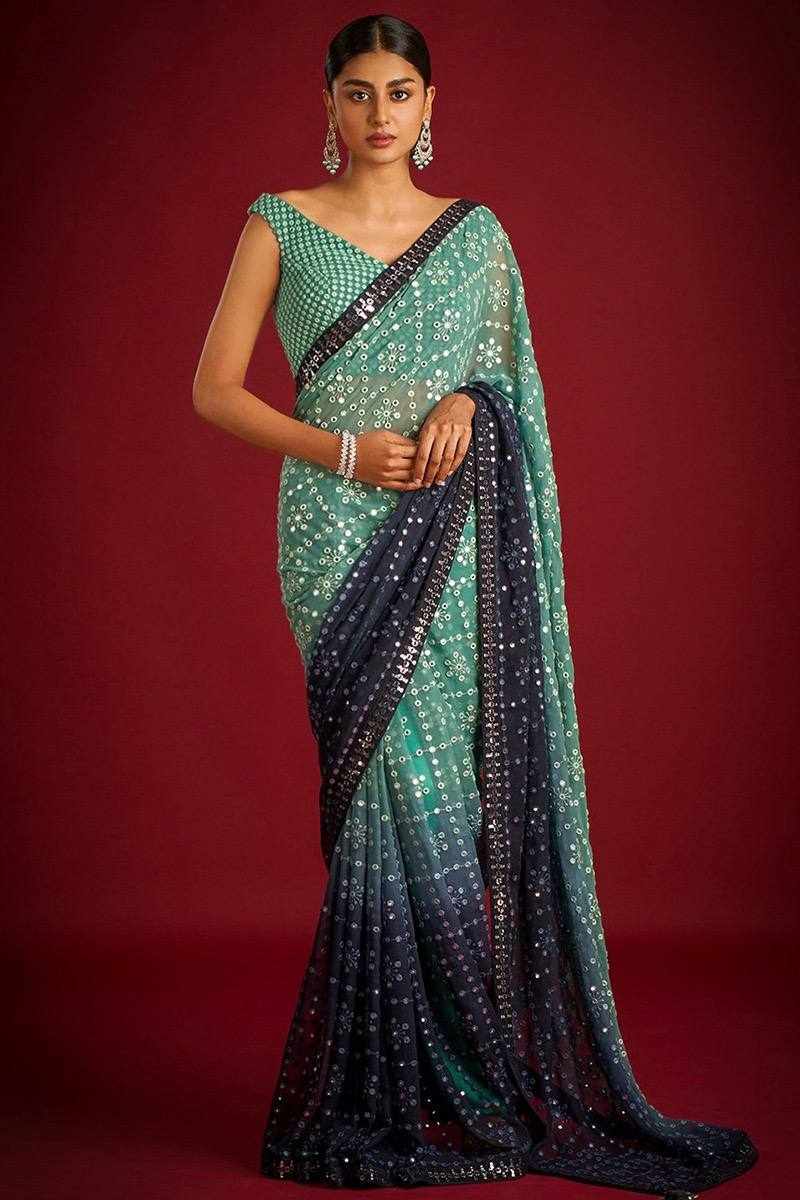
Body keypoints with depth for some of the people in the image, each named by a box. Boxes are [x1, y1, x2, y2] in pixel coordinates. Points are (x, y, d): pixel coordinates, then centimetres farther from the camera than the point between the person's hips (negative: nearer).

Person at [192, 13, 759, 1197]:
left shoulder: (477, 232, 13)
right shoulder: (280, 223, 4)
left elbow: (506, 374, 18)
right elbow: (216, 390, 2)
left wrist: (469, 401, -6)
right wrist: (342, 451, -12)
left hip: (452, 540, 3)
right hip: (342, 534, -3)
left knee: (466, 784, 1)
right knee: (406, 789, -8)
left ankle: (471, 1074, 16)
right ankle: (412, 1088, 5)